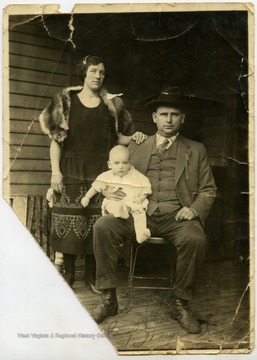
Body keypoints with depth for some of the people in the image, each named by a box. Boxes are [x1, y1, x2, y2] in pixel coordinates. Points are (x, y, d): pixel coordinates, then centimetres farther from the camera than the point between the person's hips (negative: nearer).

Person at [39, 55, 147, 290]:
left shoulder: (112, 104, 9)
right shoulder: (66, 100, 4)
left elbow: (117, 138, 13)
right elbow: (56, 138, 1)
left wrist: (133, 137, -7)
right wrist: (55, 170, -7)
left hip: (100, 171, 1)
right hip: (72, 170, -1)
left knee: (96, 221, 0)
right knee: (70, 219, -2)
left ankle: (91, 273, 14)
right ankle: (69, 273, 12)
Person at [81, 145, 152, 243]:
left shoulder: (136, 176, 6)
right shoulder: (106, 177, 15)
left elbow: (146, 188, 4)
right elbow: (96, 187, 23)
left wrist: (141, 198, -13)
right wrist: (87, 197, 14)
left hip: (132, 202, -2)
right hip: (113, 202, 2)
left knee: (139, 211, -31)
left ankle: (141, 233, -39)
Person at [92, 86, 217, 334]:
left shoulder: (196, 150, 16)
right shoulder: (136, 148, 18)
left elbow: (208, 190, 14)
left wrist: (195, 209, -8)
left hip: (177, 216, -1)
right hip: (140, 214, 2)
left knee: (195, 239, -33)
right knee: (103, 226, -24)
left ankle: (180, 304, -10)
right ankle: (108, 299, -11)